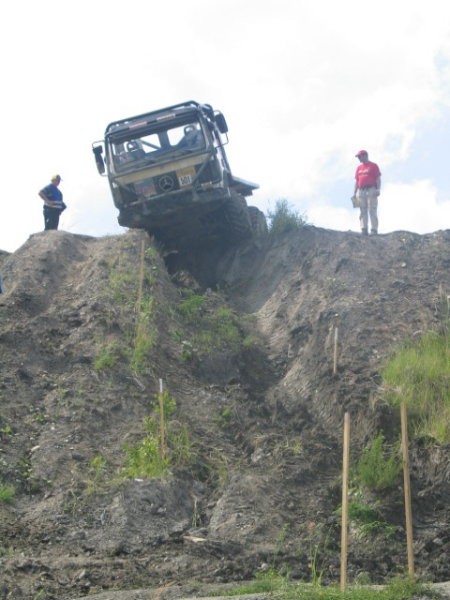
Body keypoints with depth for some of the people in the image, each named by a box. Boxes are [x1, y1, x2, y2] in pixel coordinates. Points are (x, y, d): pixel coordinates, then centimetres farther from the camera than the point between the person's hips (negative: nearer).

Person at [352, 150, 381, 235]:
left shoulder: (373, 166, 6)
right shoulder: (359, 168, 22)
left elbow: (378, 179, -1)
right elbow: (357, 181, 21)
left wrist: (378, 189, -14)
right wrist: (354, 193, 13)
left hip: (371, 190, -6)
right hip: (361, 191, 6)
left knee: (372, 211, -10)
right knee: (363, 211, 0)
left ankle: (374, 230, -13)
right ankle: (364, 230, -1)